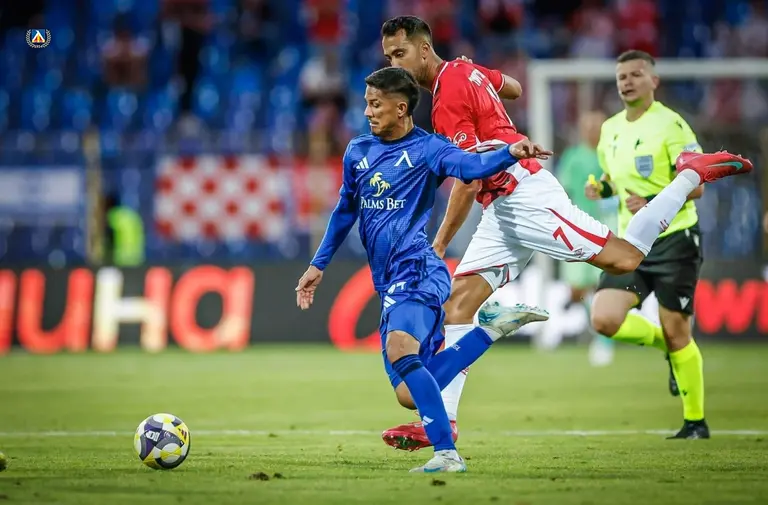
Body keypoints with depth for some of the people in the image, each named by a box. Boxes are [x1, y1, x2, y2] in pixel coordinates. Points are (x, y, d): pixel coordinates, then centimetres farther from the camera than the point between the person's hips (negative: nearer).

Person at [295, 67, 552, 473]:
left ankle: (447, 454, -32)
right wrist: (318, 265, 28)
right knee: (412, 389, 3)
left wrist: (512, 153, -43)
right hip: (389, 282, 8)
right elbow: (345, 210, 27)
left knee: (401, 349, -33)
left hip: (417, 269, -7)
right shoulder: (358, 151, 14)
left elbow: (468, 165, -24)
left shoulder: (425, 148, -5)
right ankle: (491, 328, 16)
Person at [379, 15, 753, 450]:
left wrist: (439, 246, -14)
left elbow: (468, 181, -19)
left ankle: (691, 175, 7)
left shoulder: (449, 95, -15)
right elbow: (514, 88, 34)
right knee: (461, 297, 0)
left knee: (623, 258, -13)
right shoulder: (465, 71, 13)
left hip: (524, 195, -10)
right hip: (504, 209, 10)